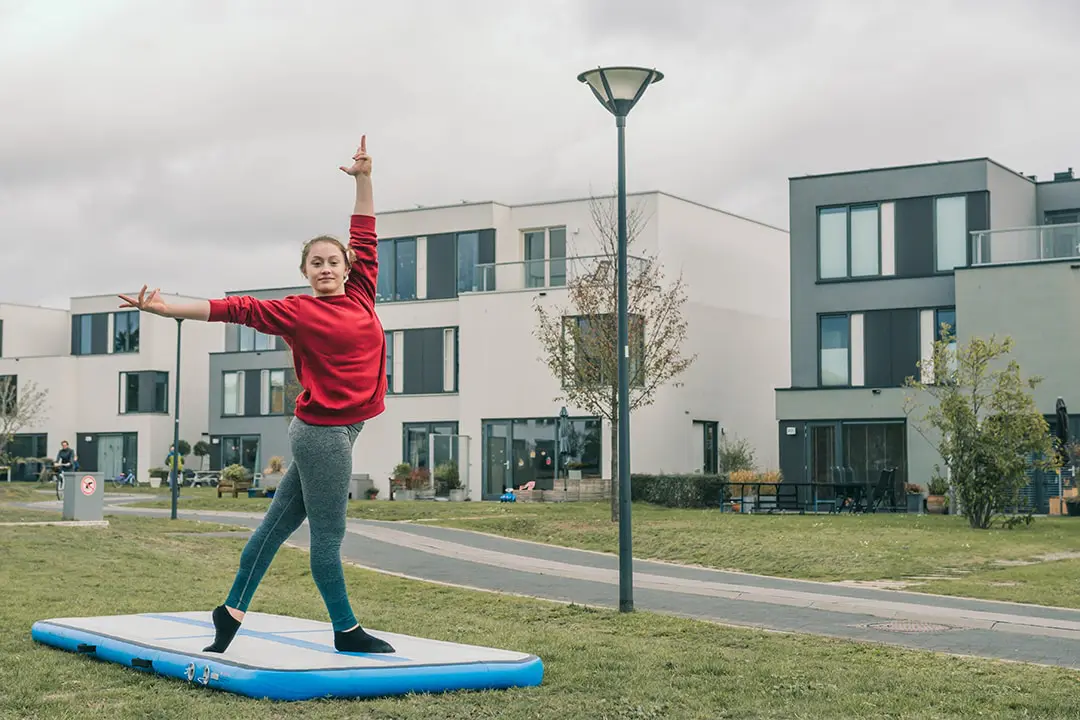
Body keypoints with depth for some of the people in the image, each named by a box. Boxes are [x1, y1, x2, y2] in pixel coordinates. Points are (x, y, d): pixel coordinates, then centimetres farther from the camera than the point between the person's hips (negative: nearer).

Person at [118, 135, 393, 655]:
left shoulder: (361, 296, 9)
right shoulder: (297, 312, -6)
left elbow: (364, 238, 16)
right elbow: (235, 309, -6)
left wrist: (363, 178, 16)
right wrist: (166, 309, -9)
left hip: (344, 427, 7)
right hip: (321, 430, -7)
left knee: (280, 521, 14)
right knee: (327, 534, 1)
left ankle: (232, 609, 24)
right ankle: (347, 631, 9)